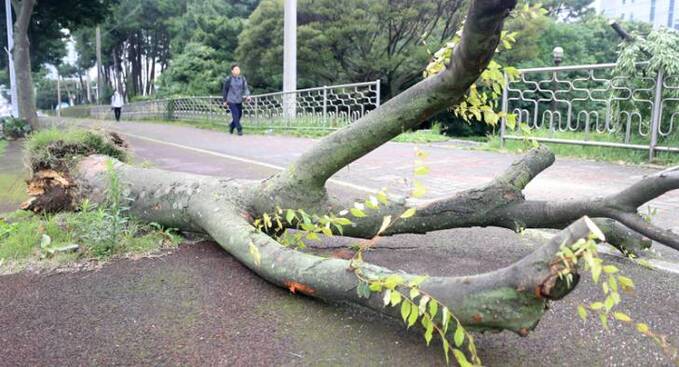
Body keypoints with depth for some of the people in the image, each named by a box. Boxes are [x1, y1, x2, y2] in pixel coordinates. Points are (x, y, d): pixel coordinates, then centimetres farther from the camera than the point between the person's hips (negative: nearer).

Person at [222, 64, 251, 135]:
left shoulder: (242, 79, 4)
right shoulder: (228, 79, -4)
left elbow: (246, 88, 0)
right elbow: (225, 90, 5)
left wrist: (248, 96, -19)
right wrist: (225, 100, 7)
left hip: (239, 101, 4)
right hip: (231, 101, -4)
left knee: (239, 115, 9)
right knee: (236, 115, -12)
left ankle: (231, 126, 33)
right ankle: (239, 130, -3)